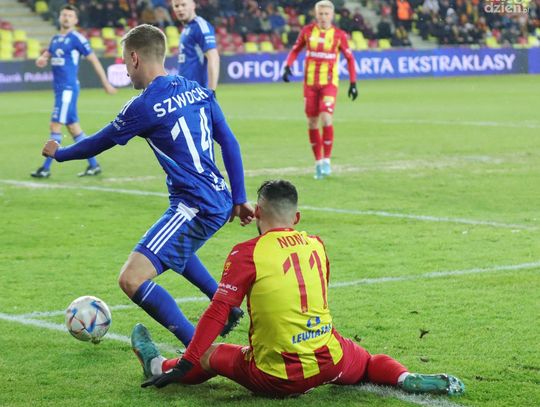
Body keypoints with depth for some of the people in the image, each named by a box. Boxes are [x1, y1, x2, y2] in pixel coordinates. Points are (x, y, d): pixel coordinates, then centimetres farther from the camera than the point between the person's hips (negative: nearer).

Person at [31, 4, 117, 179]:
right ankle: (93, 165, 15)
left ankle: (46, 168, -6)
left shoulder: (77, 38, -7)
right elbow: (46, 56, 22)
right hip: (59, 88, 8)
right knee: (74, 128, 9)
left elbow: (94, 60, -5)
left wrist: (106, 84, -4)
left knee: (55, 126, -10)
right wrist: (41, 60, -4)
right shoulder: (56, 39, 15)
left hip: (68, 88, -8)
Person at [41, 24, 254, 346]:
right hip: (220, 202, 9)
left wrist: (59, 153, 21)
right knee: (173, 249, 39)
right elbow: (230, 144, 12)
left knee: (132, 280, -14)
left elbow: (98, 143, 1)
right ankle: (228, 310, 45)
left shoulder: (144, 106, -13)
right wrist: (239, 200, 19)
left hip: (195, 207, -9)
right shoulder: (198, 91, 8)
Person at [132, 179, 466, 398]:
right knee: (366, 362, 32)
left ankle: (159, 366, 42)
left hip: (276, 380, -3)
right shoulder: (317, 245, 6)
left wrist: (184, 366, -7)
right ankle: (406, 379, 7)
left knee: (212, 356, 22)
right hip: (330, 363, 3)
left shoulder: (247, 253, -9)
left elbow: (218, 313, -10)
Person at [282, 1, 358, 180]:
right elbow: (295, 50, 12)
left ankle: (326, 160, -6)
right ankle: (318, 162, 17)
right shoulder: (307, 31, 1)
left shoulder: (339, 35, -4)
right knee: (312, 122, 5)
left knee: (326, 118, -18)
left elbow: (349, 58, 4)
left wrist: (353, 83, 1)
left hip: (329, 83, -3)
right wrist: (287, 66, -5)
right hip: (310, 83, 3)